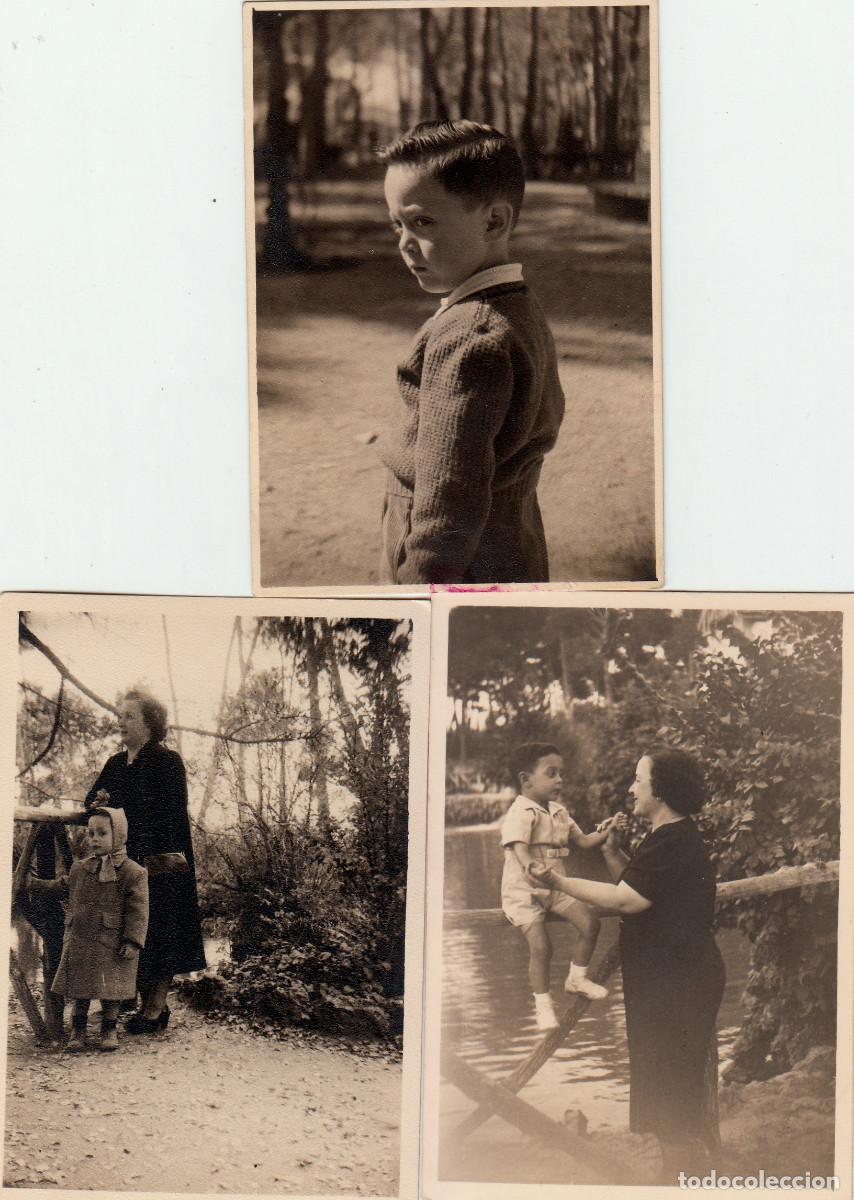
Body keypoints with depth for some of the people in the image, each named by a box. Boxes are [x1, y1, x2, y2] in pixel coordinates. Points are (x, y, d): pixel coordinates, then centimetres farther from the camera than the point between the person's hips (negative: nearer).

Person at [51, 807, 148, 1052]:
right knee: (79, 988, 8)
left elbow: (138, 912, -9)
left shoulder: (133, 873, -8)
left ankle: (109, 1029, 21)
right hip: (80, 941, 4)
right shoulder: (79, 869, 6)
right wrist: (68, 935, 15)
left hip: (113, 944, -4)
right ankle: (78, 1029, 21)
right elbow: (72, 904, 16)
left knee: (111, 990, 5)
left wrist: (133, 942, -13)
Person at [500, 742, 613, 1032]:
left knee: (590, 922, -4)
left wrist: (606, 833, -3)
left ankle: (577, 978, 18)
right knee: (540, 945, -17)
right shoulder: (521, 813, -19)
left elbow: (582, 841, 16)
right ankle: (542, 1003, 2)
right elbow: (519, 850, -33)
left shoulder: (558, 811, 9)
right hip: (524, 891, -8)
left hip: (555, 888, 8)